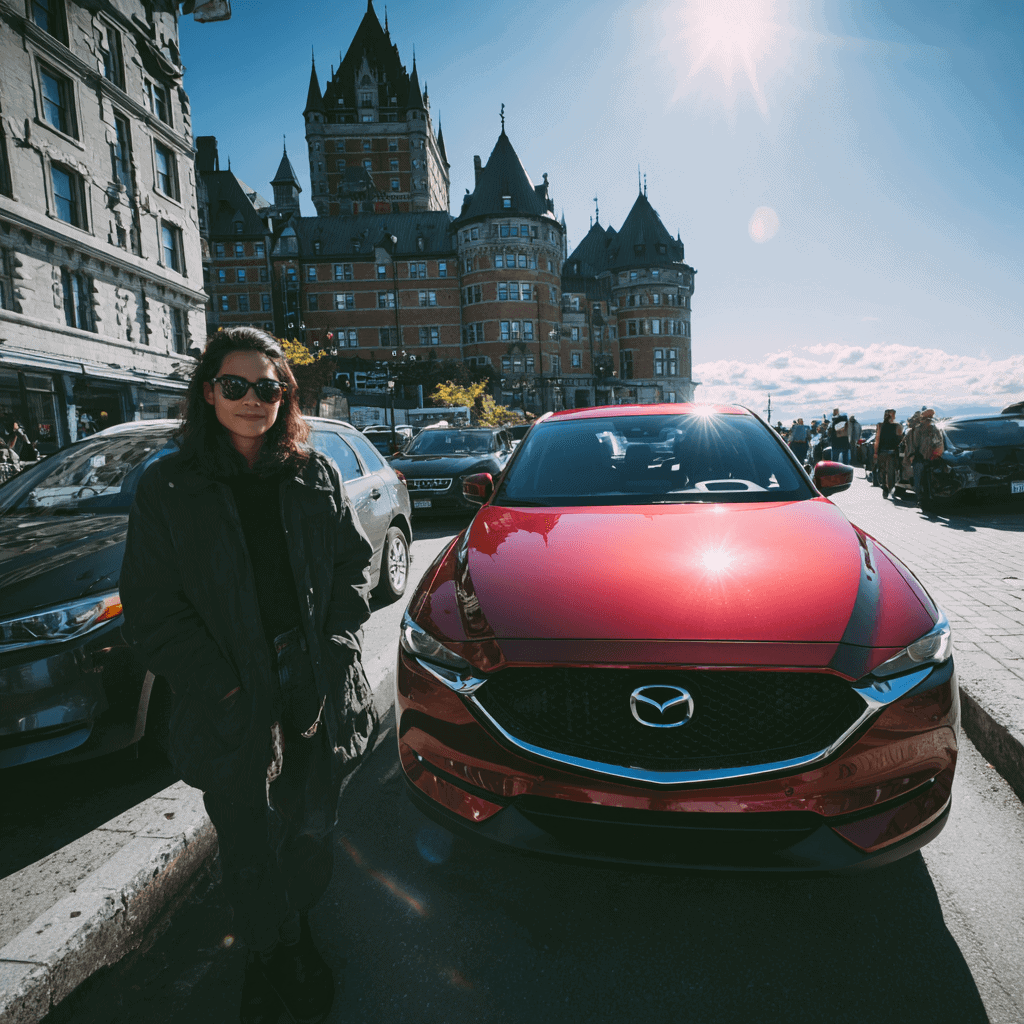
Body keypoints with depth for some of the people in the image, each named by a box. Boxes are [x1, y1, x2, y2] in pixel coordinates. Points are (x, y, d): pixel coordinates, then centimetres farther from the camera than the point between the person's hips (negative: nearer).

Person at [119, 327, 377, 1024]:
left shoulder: (316, 476, 3)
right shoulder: (168, 488, -4)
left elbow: (355, 564, 6)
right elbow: (152, 608, -6)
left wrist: (336, 648, -6)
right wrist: (225, 690, -13)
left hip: (320, 690, 2)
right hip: (232, 705, -2)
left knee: (311, 829, 18)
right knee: (252, 848, 14)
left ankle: (297, 937, 45)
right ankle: (266, 958, 41)